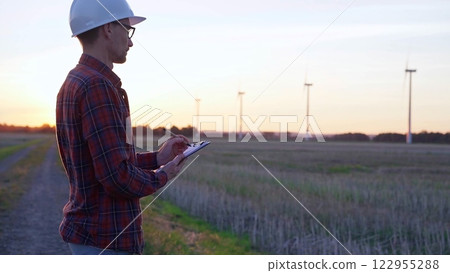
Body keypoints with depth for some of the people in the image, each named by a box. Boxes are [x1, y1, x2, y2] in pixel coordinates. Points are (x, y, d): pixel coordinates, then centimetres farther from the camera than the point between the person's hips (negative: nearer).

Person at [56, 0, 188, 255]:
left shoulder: (73, 84, 12)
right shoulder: (97, 87, -20)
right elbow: (118, 176, -24)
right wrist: (161, 176, -6)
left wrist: (156, 158, 13)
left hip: (90, 231, 10)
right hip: (106, 239, -10)